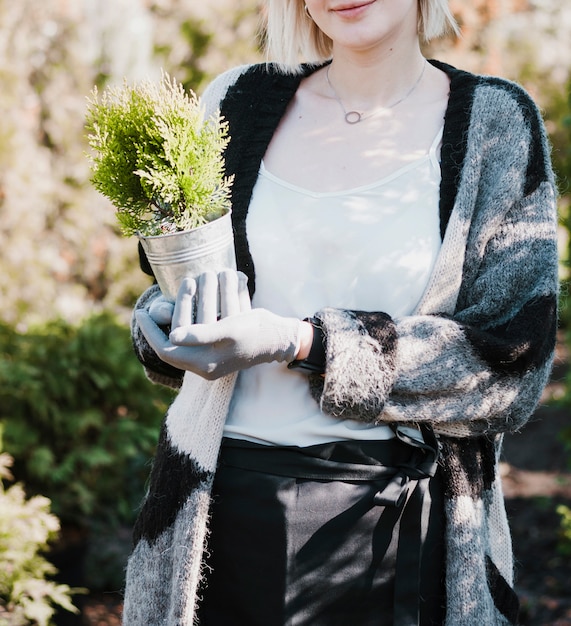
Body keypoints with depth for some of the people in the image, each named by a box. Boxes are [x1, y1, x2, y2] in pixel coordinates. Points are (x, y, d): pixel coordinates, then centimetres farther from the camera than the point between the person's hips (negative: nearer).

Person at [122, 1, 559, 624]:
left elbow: (510, 365, -11)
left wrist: (298, 342, -21)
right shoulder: (240, 101, 4)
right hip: (217, 508, 3)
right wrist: (165, 331, -12)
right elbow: (169, 285, 12)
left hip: (391, 523, -2)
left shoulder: (495, 123, -3)